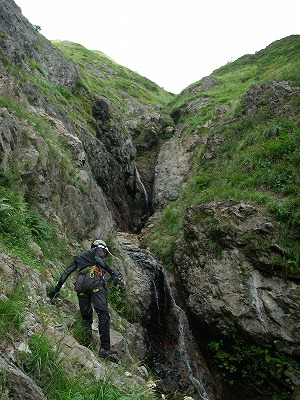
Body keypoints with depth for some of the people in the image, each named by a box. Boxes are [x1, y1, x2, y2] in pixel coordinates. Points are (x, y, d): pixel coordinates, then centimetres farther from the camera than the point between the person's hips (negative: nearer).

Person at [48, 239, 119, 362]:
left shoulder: (79, 257, 38)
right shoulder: (98, 250, 22)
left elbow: (67, 271, 31)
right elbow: (99, 259, -3)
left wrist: (57, 288, 32)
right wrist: (113, 273, -11)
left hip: (80, 284, 6)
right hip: (94, 280, -6)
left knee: (86, 316, 12)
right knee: (103, 314, -13)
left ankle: (87, 342, -7)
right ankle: (105, 348, -24)